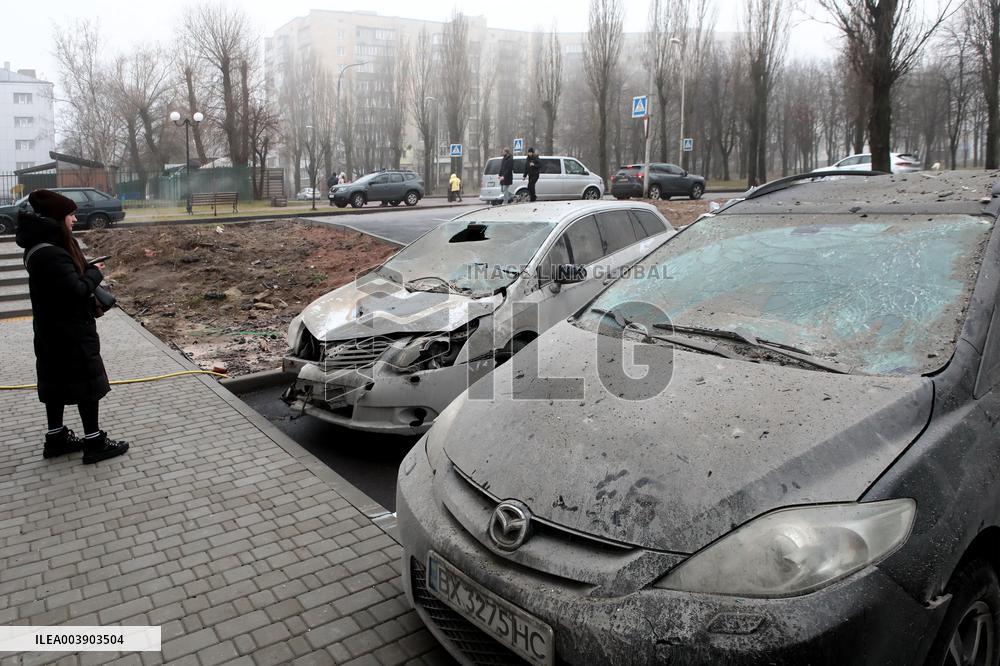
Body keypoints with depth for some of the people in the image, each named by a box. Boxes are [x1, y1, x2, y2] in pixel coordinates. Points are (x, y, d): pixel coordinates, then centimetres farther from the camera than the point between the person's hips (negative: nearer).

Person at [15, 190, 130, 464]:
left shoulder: (46, 247, 9)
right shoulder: (51, 254, -25)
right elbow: (76, 290, -26)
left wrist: (88, 270, -4)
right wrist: (95, 273, -10)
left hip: (54, 330, 10)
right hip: (69, 332, -10)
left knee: (56, 382, 16)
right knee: (87, 382, -1)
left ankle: (56, 438, 28)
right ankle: (94, 443, 7)